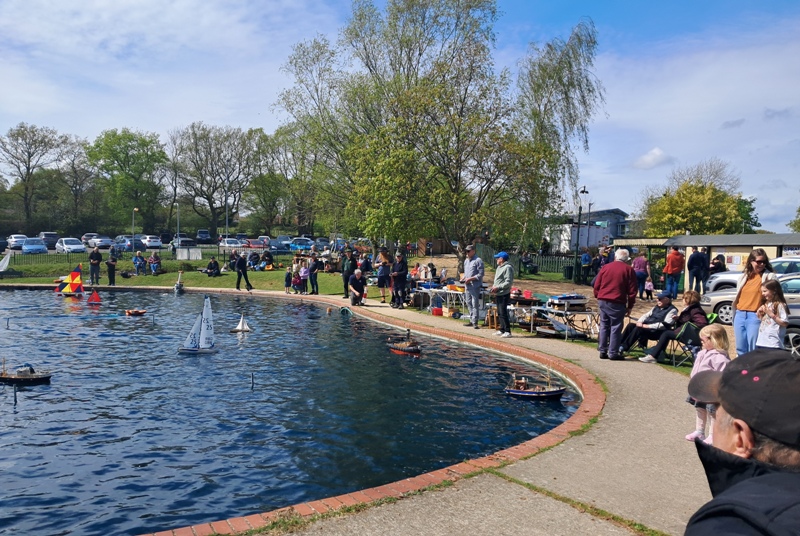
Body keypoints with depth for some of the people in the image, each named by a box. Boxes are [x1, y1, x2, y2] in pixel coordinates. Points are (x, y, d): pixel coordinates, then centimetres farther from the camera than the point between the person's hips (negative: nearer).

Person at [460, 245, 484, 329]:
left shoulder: (478, 261, -8)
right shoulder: (466, 261, 16)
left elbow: (480, 274, -13)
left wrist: (470, 279, -18)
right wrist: (463, 278, 5)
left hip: (475, 286, -8)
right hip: (467, 286, 8)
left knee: (475, 304, -8)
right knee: (469, 303, 12)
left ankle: (475, 322, -6)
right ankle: (471, 320, 21)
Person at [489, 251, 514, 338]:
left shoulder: (508, 268, -14)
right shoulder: (499, 267, 17)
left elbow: (508, 282, -19)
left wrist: (498, 287, -20)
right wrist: (493, 286, 8)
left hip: (504, 294, -10)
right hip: (498, 294, 10)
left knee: (503, 313, -10)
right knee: (499, 313, 13)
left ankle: (507, 331, -6)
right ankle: (501, 330, 20)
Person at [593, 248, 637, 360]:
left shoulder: (605, 267, 9)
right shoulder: (629, 270, 1)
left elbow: (596, 285, 8)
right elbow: (632, 291, -1)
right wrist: (630, 306, 4)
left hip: (602, 301, 4)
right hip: (617, 303, -4)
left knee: (604, 325, 12)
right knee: (615, 327, 2)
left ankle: (602, 351, 14)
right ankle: (613, 353, 2)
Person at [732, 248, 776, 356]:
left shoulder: (770, 276, -2)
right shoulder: (743, 276, 12)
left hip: (755, 316, -5)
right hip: (739, 315, 5)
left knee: (753, 350, -3)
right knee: (740, 349, 13)